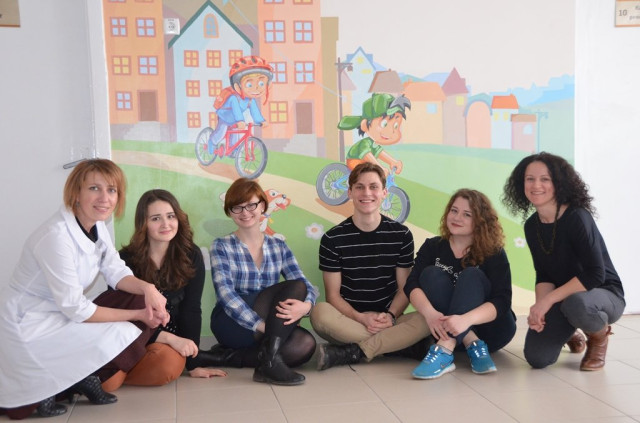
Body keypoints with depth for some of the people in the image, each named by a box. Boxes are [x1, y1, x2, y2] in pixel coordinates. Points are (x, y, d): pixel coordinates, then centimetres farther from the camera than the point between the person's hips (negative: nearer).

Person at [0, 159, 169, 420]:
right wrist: (138, 314, -19)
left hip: (58, 315, 9)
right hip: (26, 325, -9)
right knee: (124, 337, -19)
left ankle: (80, 376, 4)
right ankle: (44, 387, 0)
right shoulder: (56, 237, -26)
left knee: (142, 297, -3)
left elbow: (116, 272, 2)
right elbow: (75, 309, -24)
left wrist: (147, 288, -20)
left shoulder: (97, 226, 0)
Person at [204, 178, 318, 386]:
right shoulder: (221, 246, 0)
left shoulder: (278, 247, 10)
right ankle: (269, 360, -33)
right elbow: (226, 295, -14)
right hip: (234, 323, -4)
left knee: (305, 345, -29)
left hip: (270, 323, 5)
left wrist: (305, 305, -28)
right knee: (296, 287, -24)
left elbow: (308, 286, -2)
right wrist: (261, 325, -28)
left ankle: (229, 356, -18)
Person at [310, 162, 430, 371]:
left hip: (388, 322, 1)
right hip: (349, 322, -1)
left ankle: (349, 353, -28)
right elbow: (333, 294, -2)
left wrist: (390, 316, -15)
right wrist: (361, 318, -19)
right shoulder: (332, 239, 0)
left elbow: (405, 288, 5)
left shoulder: (401, 235, 5)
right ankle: (403, 345, -26)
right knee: (320, 312, -34)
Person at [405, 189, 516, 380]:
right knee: (431, 274, -19)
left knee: (471, 275, -26)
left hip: (490, 329, -2)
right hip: (446, 331, 2)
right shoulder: (432, 247, 1)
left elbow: (502, 301, -21)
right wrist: (429, 313, -36)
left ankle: (444, 351, -44)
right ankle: (474, 346, -30)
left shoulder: (494, 254, -8)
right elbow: (412, 285, -13)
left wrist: (466, 319, -42)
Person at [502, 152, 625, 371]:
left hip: (604, 293, -5)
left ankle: (600, 337, -4)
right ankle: (569, 333, 22)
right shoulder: (532, 226, -2)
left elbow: (595, 274, -27)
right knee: (537, 357, -14)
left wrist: (548, 301, -28)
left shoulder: (577, 217, -23)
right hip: (561, 298, 6)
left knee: (575, 304, -41)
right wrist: (540, 307, -20)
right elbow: (544, 276, 0)